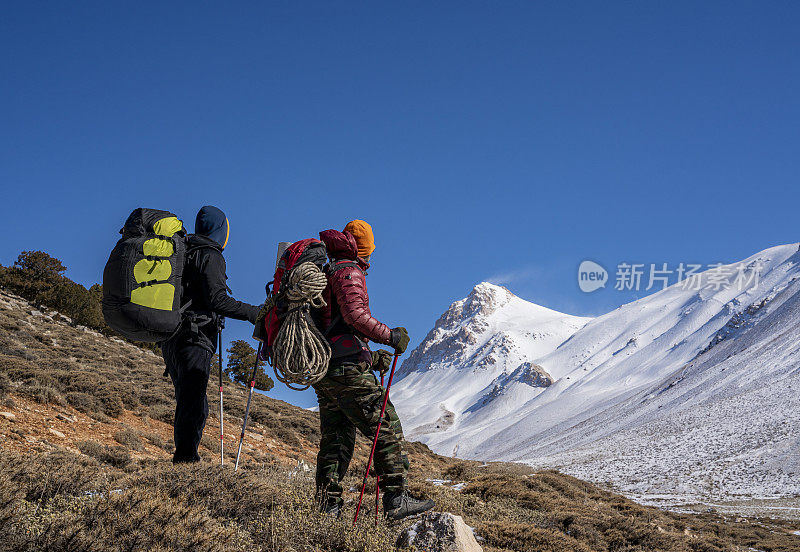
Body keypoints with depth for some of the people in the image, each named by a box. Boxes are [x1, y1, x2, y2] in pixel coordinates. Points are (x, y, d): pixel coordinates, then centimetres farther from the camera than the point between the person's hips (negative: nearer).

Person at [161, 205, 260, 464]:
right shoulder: (210, 256, -6)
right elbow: (217, 300, -16)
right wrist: (254, 313, -12)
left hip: (170, 337, 9)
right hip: (195, 338, -9)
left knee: (189, 401, 14)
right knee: (194, 405, -12)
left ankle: (183, 458, 13)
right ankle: (186, 456, -19)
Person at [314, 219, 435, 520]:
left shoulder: (325, 273, 24)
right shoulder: (350, 272, -5)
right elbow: (354, 314, -22)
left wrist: (369, 357, 24)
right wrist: (390, 336, -14)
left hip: (323, 371, 10)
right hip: (348, 370, -9)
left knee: (336, 439, 12)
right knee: (387, 428, -5)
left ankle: (328, 509, 11)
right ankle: (396, 500, -6)